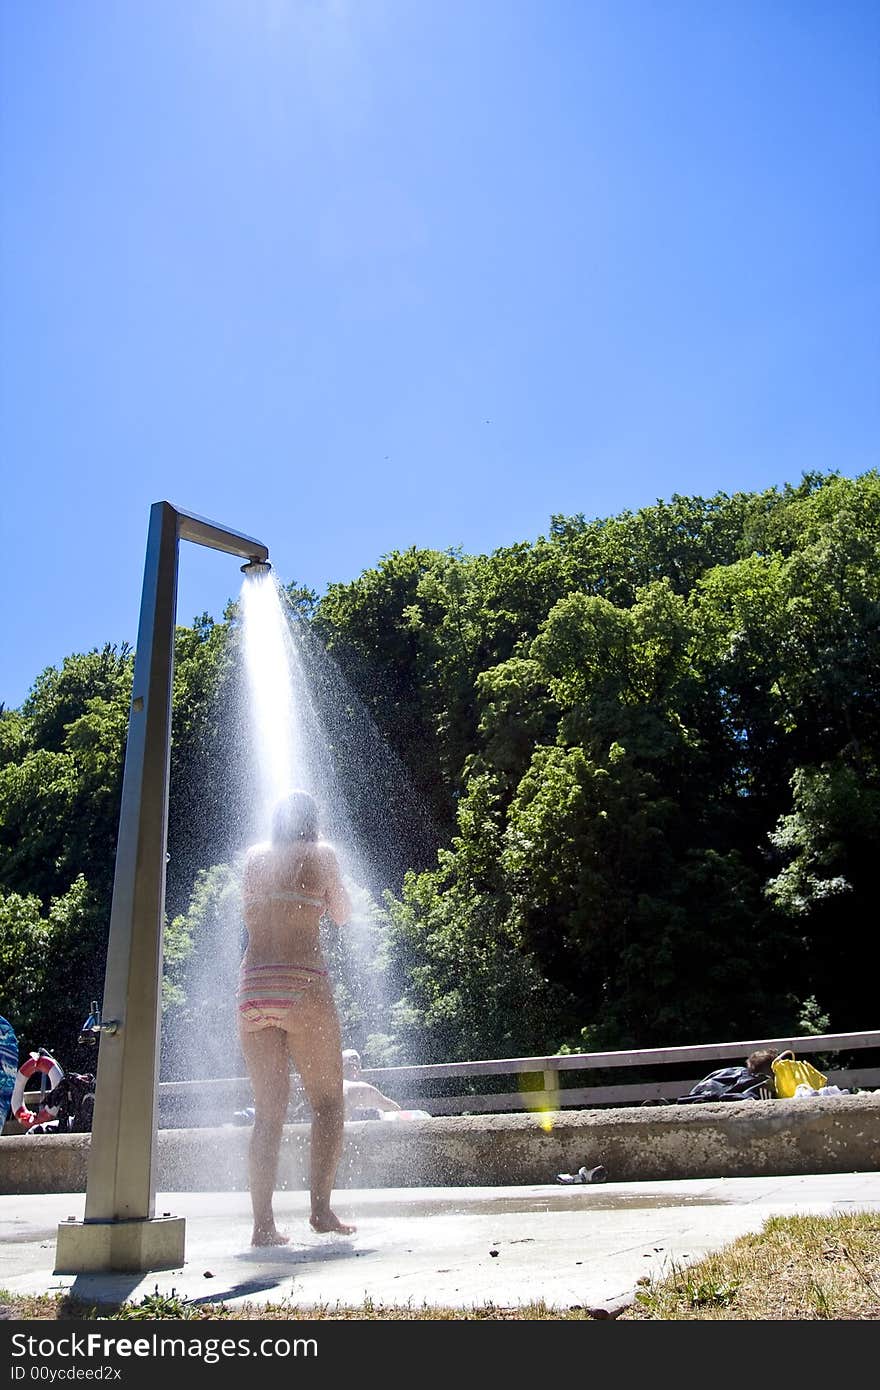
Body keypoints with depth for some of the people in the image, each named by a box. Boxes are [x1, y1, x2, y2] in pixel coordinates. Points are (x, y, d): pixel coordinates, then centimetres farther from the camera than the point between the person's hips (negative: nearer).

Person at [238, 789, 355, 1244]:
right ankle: (321, 1207, -4)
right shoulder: (321, 854, 3)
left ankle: (263, 1223, 7)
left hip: (252, 986, 4)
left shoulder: (254, 856, 13)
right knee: (328, 1100, 6)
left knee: (268, 1110, 10)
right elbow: (341, 915, 14)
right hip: (303, 984, -4)